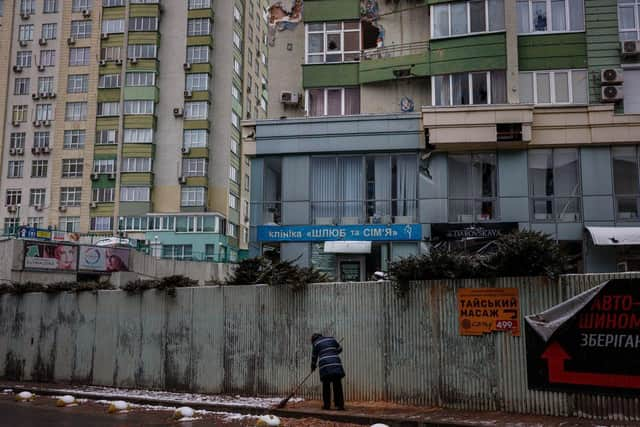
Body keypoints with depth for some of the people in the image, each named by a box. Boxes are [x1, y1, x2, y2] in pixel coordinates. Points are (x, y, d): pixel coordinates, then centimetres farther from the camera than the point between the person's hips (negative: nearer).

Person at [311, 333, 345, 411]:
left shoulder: (316, 343, 9)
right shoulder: (331, 339, 17)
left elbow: (314, 357, 16)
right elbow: (339, 349, 24)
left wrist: (313, 367, 30)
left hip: (325, 367, -2)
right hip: (336, 365, 2)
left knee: (326, 386, 9)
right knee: (337, 386, 3)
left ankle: (326, 405, 9)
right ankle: (340, 405, 0)